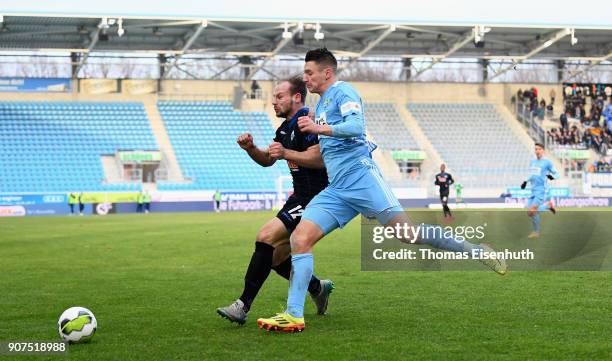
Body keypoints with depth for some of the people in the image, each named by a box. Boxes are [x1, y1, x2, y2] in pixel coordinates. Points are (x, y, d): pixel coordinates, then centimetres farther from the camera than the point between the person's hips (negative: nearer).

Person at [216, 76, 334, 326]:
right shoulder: (286, 127, 17)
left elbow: (320, 159, -23)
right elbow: (267, 160, 24)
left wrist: (286, 153, -30)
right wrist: (250, 148, 4)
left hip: (314, 199, -10)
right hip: (300, 197, 10)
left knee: (266, 237, -22)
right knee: (276, 257, 9)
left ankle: (243, 307, -22)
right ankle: (318, 288, 31)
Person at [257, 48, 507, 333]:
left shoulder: (343, 91, 1)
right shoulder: (320, 105, 27)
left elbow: (356, 126, -18)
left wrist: (320, 128, -28)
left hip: (360, 175, -8)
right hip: (335, 189, 8)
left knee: (407, 232, -16)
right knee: (300, 239, -9)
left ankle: (475, 250, 0)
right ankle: (294, 315, -13)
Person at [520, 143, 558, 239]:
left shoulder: (547, 162, -5)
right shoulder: (533, 162, 15)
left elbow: (556, 174, -2)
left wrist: (551, 176, -24)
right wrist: (525, 182, 15)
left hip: (541, 190, -8)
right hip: (533, 190, 8)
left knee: (532, 211, -18)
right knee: (530, 213, 3)